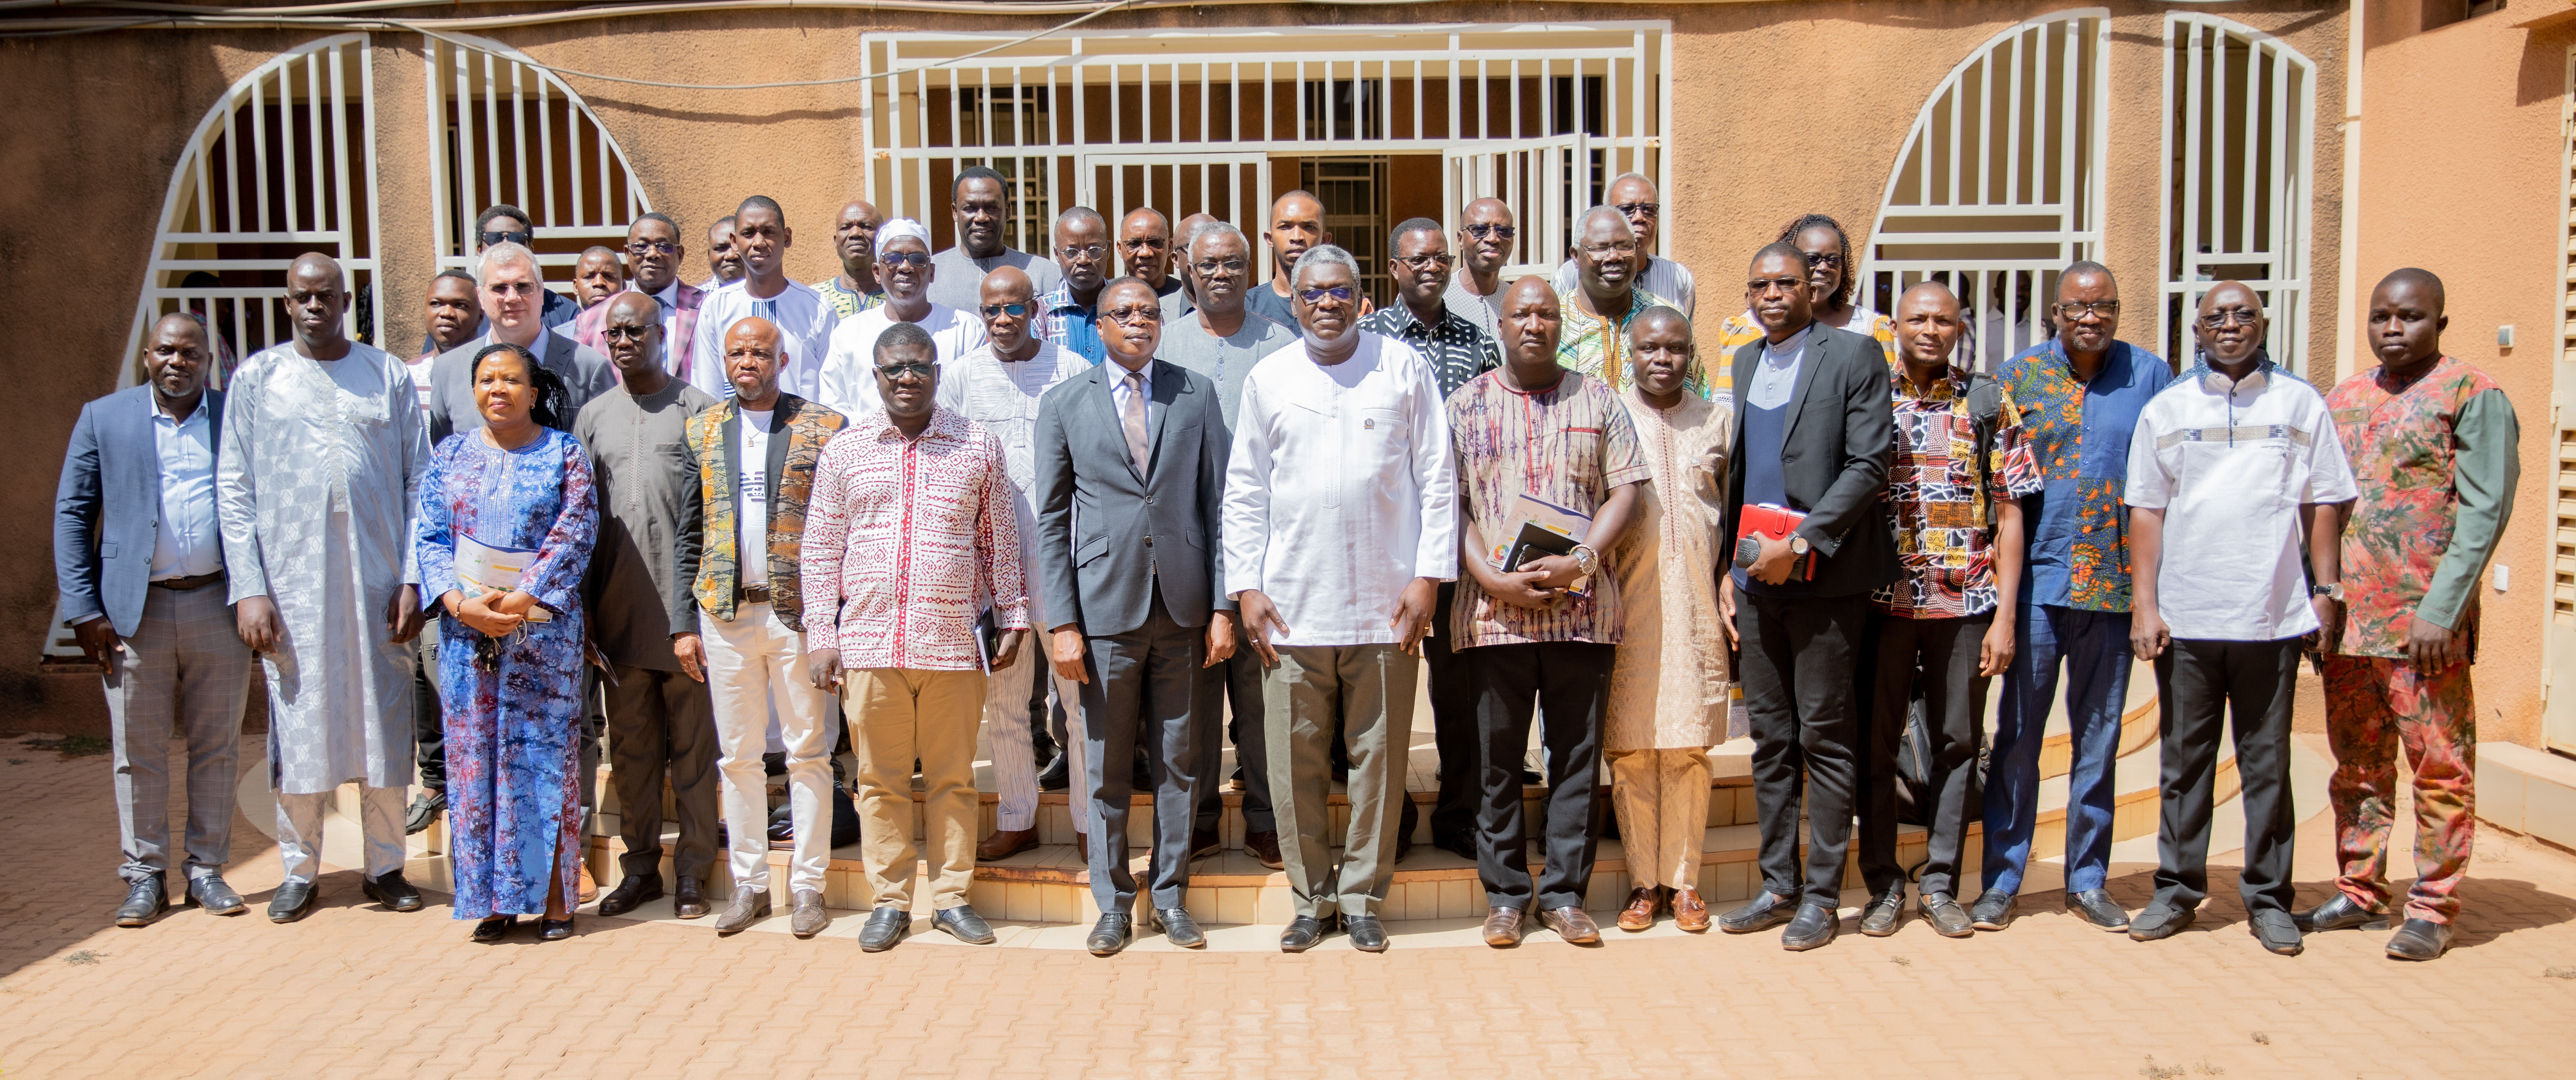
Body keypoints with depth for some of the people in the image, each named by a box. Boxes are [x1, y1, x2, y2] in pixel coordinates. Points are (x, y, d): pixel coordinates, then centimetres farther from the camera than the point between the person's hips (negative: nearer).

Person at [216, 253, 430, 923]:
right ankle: (300, 872, 17)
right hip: (291, 584, 0)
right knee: (298, 726, 4)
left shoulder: (389, 376, 6)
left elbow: (419, 482, 5)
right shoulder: (257, 378, 5)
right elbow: (234, 490, 3)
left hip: (377, 581, 1)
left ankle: (386, 867, 16)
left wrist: (413, 579, -3)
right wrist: (248, 588, -6)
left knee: (384, 723, 5)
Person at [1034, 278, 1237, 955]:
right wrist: (1061, 622, -4)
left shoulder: (1196, 395, 7)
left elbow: (1218, 504, 5)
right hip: (1105, 609, -1)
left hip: (1184, 609, 1)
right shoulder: (1065, 404, 4)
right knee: (1106, 768, 6)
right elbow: (1051, 520, 3)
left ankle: (1170, 895, 23)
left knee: (1181, 762, 8)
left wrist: (1222, 607, 0)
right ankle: (1113, 904, 20)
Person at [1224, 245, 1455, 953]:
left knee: (1379, 756, 5)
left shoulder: (1404, 368, 4)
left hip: (1384, 603, -1)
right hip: (1292, 605, 1)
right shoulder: (1268, 380, 9)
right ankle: (1311, 899, 19)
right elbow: (1244, 492, 10)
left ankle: (1362, 898, 19)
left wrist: (1428, 577, -3)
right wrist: (1246, 588, 2)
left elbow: (1437, 478, 4)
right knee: (1295, 761, 4)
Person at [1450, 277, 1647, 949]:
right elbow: (1449, 506, 3)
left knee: (1577, 756, 5)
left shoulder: (1598, 401, 10)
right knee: (1498, 759, 5)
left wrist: (1579, 563, -11)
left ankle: (1564, 893, 15)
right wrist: (1491, 578, -11)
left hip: (1582, 609, 1)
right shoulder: (1467, 404, 8)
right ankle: (1506, 894, 16)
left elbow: (1625, 493, 4)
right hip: (1494, 611, 0)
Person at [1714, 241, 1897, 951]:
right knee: (1770, 739, 10)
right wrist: (1728, 568, 11)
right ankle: (1779, 886, 20)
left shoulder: (1854, 356, -4)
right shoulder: (1744, 363, 15)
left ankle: (1822, 896, 10)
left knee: (1825, 738, 1)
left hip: (1824, 577, -6)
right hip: (1757, 576, 6)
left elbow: (1870, 465, -11)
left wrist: (1800, 545, -17)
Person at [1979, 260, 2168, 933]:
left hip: (2116, 583, 1)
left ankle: (2088, 880, 21)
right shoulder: (2020, 376, 3)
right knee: (2018, 734, 3)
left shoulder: (2150, 377, 4)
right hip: (2038, 578, -1)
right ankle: (2003, 880, 12)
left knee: (2099, 738, 10)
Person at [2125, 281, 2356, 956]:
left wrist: (2327, 591, 1)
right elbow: (2146, 511, 6)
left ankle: (2268, 898, 15)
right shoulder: (2166, 410, 8)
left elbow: (2323, 504, 8)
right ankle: (2177, 890, 16)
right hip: (2185, 618, 1)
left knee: (2268, 763, 5)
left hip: (2273, 616, 0)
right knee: (2184, 760, 7)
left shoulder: (2301, 404, 7)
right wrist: (2144, 606, 0)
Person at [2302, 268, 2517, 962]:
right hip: (2346, 619, 6)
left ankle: (2433, 910, 8)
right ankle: (2360, 895, 22)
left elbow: (2485, 511, -9)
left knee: (2440, 767, 1)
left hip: (2425, 625, -6)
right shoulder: (2343, 400, 16)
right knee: (2358, 765, 13)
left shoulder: (2473, 397, -2)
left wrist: (2440, 611, -17)